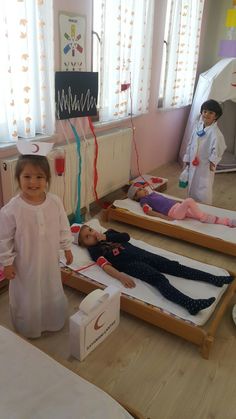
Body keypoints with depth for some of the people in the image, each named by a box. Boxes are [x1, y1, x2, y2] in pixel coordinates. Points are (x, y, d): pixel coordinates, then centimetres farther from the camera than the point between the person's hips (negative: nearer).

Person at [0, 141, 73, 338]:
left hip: (50, 260, 4)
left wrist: (67, 248, 7)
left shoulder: (55, 202, -14)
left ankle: (53, 322, 54)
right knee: (26, 298, 18)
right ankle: (28, 329, 46)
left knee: (53, 294, 25)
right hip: (25, 264, -3)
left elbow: (63, 227, 0)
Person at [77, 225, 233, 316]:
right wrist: (121, 276, -29)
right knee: (158, 278, -30)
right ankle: (190, 304, -49)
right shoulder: (94, 250, 5)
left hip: (140, 253, 7)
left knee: (173, 266, -6)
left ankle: (214, 279, -7)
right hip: (131, 264, -6)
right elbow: (106, 266, -12)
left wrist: (106, 237, 2)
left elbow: (126, 236, 10)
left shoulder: (107, 233, 24)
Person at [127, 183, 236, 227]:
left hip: (179, 207, 8)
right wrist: (164, 217, -22)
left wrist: (181, 202, 24)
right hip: (174, 212, -8)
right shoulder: (143, 200, 2)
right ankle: (204, 218, -11)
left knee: (202, 215, -2)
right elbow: (148, 211, -13)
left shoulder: (152, 193, 27)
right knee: (190, 200, -31)